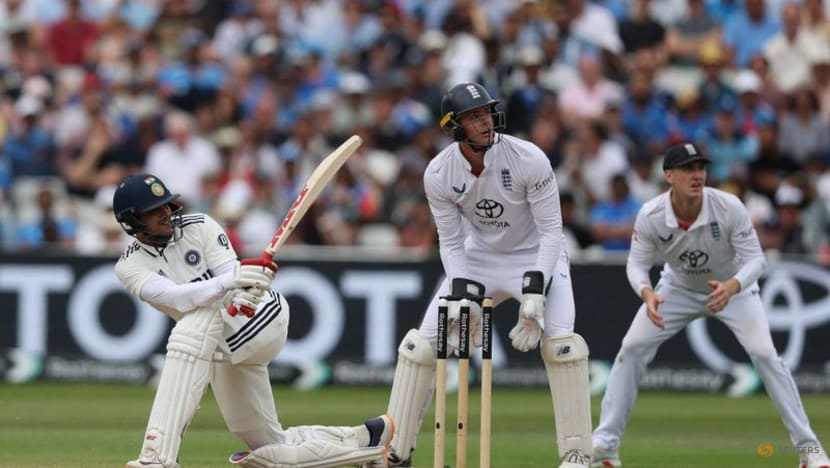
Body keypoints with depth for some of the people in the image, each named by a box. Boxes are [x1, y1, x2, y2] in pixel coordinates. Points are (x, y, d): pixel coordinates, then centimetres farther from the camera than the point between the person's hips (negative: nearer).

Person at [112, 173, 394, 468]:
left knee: (192, 327, -34)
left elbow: (235, 280, -16)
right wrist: (228, 281, -41)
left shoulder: (199, 227, -6)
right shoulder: (130, 266, -4)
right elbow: (176, 297, -23)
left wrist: (243, 299, -41)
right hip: (222, 347, 5)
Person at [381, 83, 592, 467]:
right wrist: (463, 296, -22)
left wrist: (534, 294, -31)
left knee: (560, 342, -26)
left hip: (537, 256, -3)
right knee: (420, 344, -6)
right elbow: (451, 242, -7)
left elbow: (551, 231, -21)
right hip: (478, 258, 3)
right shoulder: (438, 174, -16)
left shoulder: (529, 159, -25)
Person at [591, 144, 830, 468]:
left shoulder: (730, 208, -31)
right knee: (632, 348, -9)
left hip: (733, 287, -2)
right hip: (679, 289, 2)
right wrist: (647, 293, -39)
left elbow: (754, 258, -26)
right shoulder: (650, 216, -27)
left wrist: (731, 287, -47)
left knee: (764, 353, -19)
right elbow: (637, 263, -16)